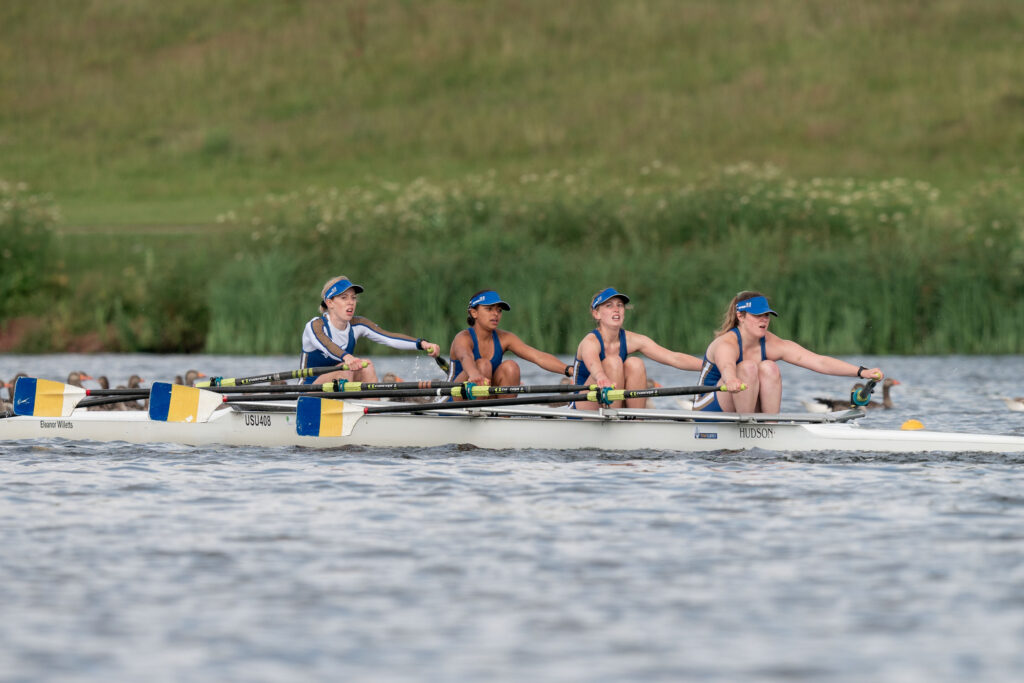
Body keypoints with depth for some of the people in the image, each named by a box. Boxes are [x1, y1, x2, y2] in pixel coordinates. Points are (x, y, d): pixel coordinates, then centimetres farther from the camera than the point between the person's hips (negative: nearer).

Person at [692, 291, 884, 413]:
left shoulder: (772, 345, -5)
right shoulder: (726, 344, -22)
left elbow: (818, 361, -13)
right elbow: (726, 367, -47)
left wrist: (861, 372, -24)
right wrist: (731, 381, -73)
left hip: (746, 410, 5)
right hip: (708, 410, -5)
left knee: (768, 368, -19)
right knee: (748, 367, -29)